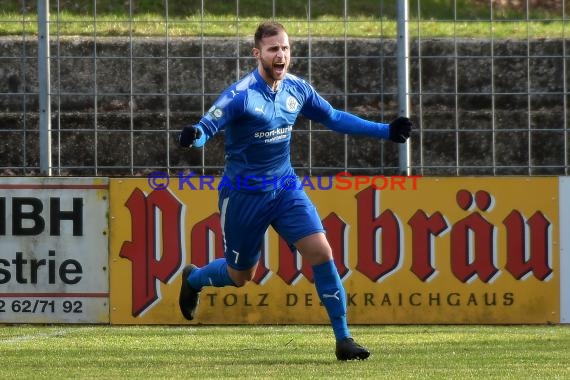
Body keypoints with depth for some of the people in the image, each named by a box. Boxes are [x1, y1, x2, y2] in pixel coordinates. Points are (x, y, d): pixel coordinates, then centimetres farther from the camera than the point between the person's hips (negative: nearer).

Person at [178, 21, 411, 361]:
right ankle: (193, 279, 45)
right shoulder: (241, 94, -19)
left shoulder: (297, 89, -2)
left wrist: (386, 131, 10)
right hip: (245, 194, -4)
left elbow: (334, 118, 13)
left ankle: (343, 339, -8)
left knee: (322, 252, -14)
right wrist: (192, 136, -50)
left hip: (286, 188, 4)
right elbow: (207, 126, -25)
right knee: (240, 275, 10)